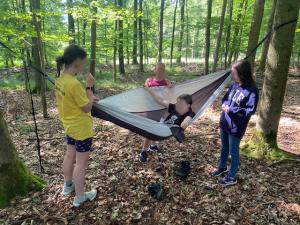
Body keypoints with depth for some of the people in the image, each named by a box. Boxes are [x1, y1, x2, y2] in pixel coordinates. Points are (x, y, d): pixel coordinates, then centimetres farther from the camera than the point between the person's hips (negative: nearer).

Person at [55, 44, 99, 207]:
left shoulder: (60, 79, -2)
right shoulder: (74, 84, -29)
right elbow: (87, 108, -21)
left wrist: (88, 98, 6)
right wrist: (89, 87, -17)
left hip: (69, 126, 9)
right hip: (81, 129, -9)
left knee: (70, 156, 25)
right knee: (81, 163, 7)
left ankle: (68, 185, 45)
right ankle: (79, 197, 23)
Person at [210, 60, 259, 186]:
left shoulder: (252, 90, -20)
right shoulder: (234, 85, 1)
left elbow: (250, 110, -21)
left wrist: (231, 109, -24)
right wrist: (225, 104, -8)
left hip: (236, 127, -7)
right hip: (225, 123, 7)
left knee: (233, 151, 8)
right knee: (224, 147, 23)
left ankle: (232, 177, 24)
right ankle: (222, 167, 45)